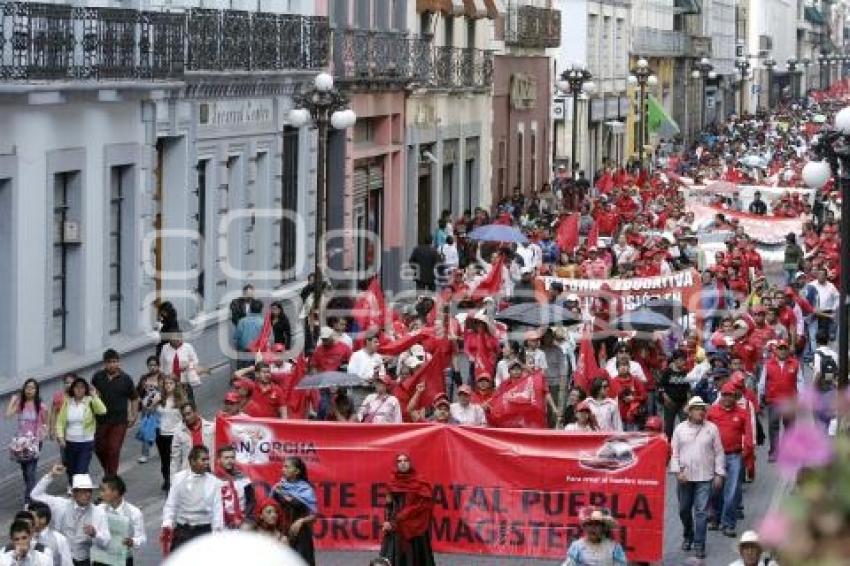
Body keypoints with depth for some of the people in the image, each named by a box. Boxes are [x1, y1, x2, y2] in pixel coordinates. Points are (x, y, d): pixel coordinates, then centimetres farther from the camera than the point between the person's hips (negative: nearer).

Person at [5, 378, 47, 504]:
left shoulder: (41, 406, -4)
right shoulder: (20, 404, 2)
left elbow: (45, 423, 7)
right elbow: (8, 414, -14)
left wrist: (42, 433, -7)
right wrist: (13, 400, -7)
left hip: (34, 441, -4)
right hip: (21, 441, 4)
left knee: (30, 472, -11)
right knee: (25, 471, 13)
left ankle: (28, 499, -11)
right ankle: (30, 493, 30)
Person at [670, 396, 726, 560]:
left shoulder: (712, 428, 1)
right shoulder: (680, 429, 4)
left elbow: (718, 453, 3)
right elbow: (674, 453, 5)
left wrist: (719, 474, -1)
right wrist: (677, 471, -6)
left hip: (705, 478, -2)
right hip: (685, 477, 2)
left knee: (701, 511, -6)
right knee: (684, 509, 13)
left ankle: (699, 544, -3)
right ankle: (688, 536, 35)